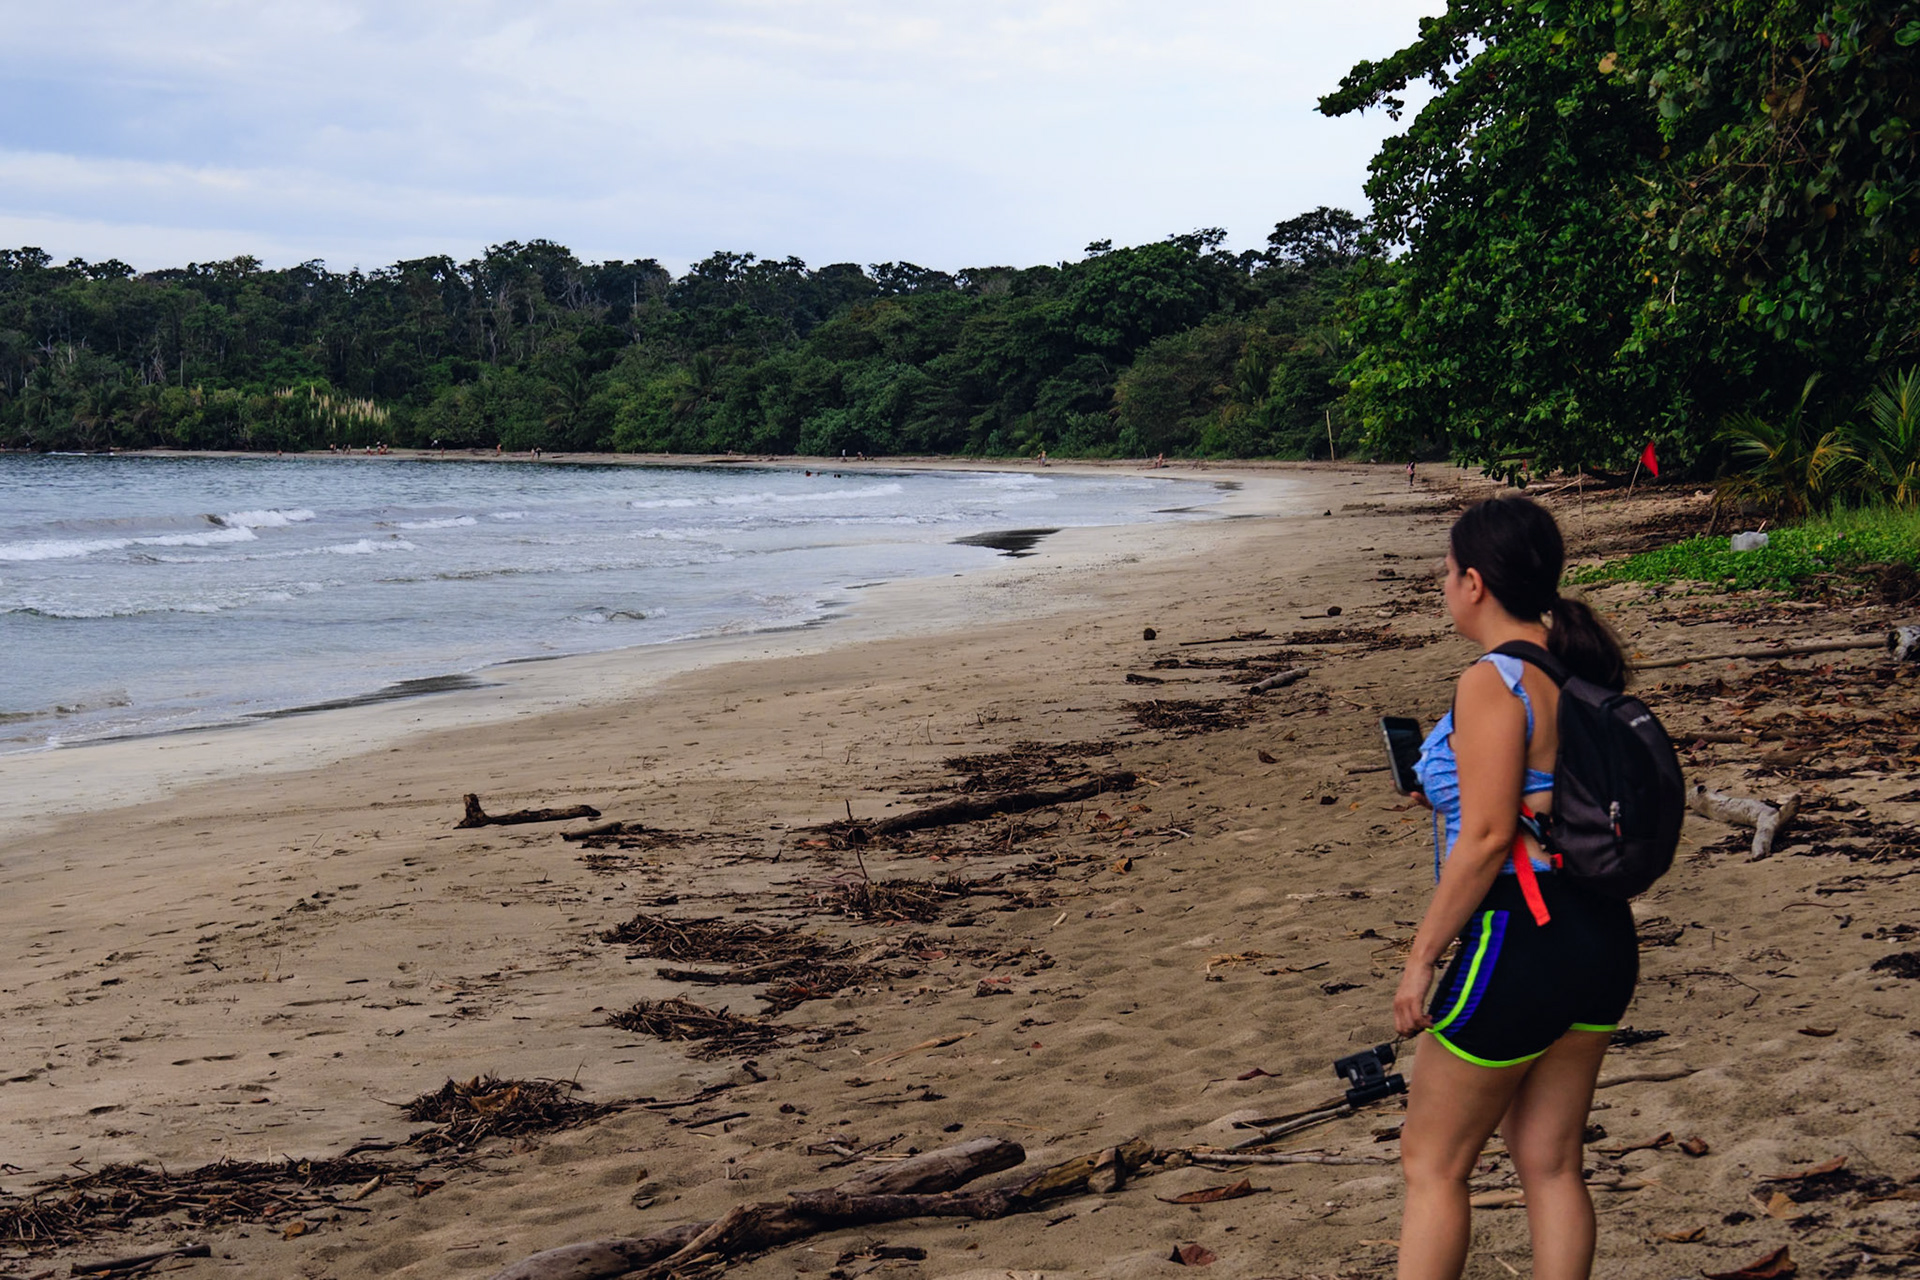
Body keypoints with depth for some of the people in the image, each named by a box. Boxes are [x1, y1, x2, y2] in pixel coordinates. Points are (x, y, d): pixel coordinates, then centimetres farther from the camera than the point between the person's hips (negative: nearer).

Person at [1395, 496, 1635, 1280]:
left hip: (1519, 944, -8)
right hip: (1600, 934, 9)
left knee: (1431, 1163, 7)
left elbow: (1487, 838, -21)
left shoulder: (1492, 683, -17)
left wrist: (1421, 958, -13)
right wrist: (1449, 796, 13)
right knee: (1550, 1162, 17)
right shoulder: (1579, 669, 8)